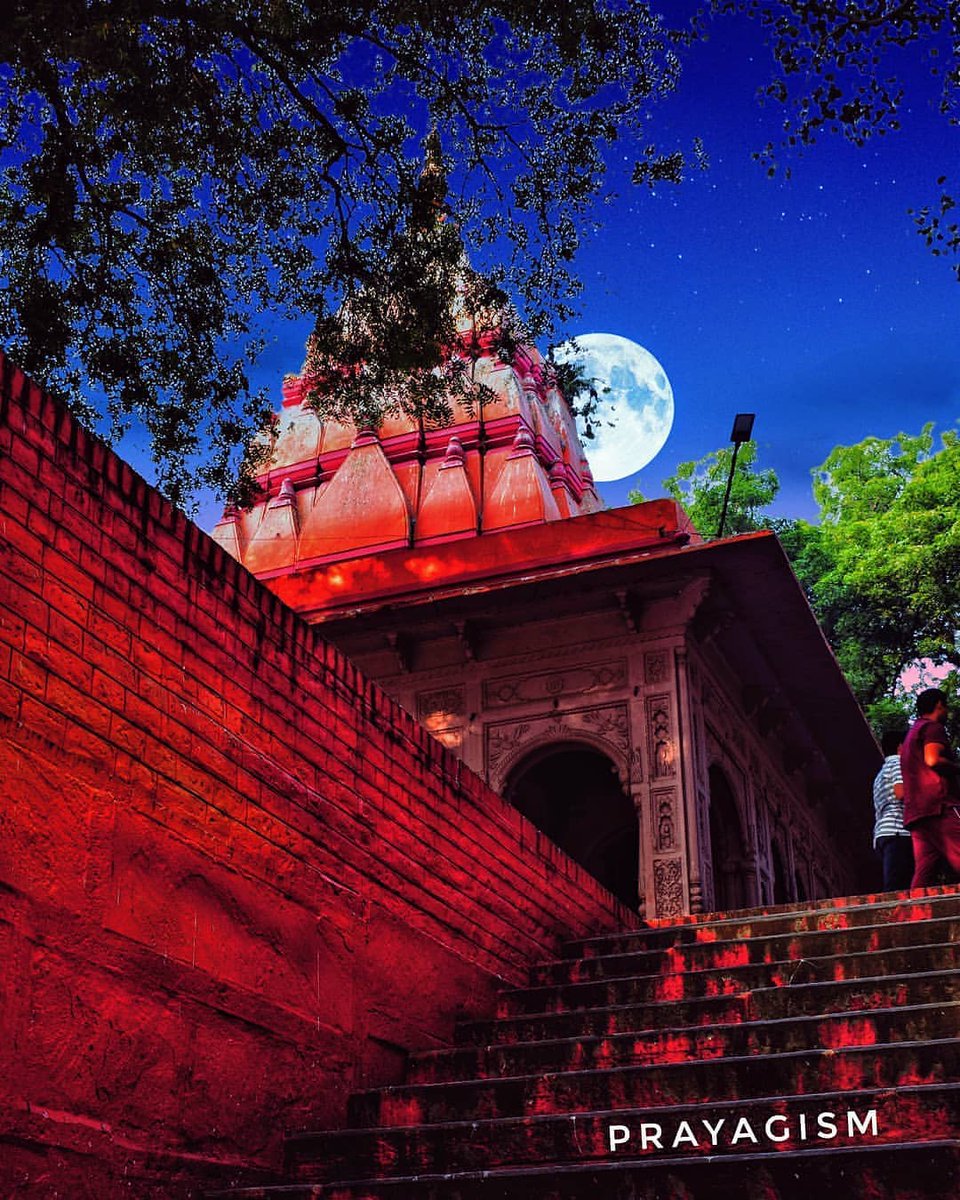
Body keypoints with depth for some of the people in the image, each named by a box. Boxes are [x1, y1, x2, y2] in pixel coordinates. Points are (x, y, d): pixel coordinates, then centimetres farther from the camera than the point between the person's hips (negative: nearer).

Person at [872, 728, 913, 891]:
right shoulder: (899, 761, 6)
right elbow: (901, 791, -11)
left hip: (883, 832, 9)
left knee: (892, 890, -1)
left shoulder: (881, 774, 34)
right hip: (898, 830, -9)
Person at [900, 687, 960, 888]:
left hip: (916, 812, 9)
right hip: (941, 806, -9)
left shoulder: (911, 735, 31)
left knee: (922, 875, -3)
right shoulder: (933, 727, 3)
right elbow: (933, 760, -16)